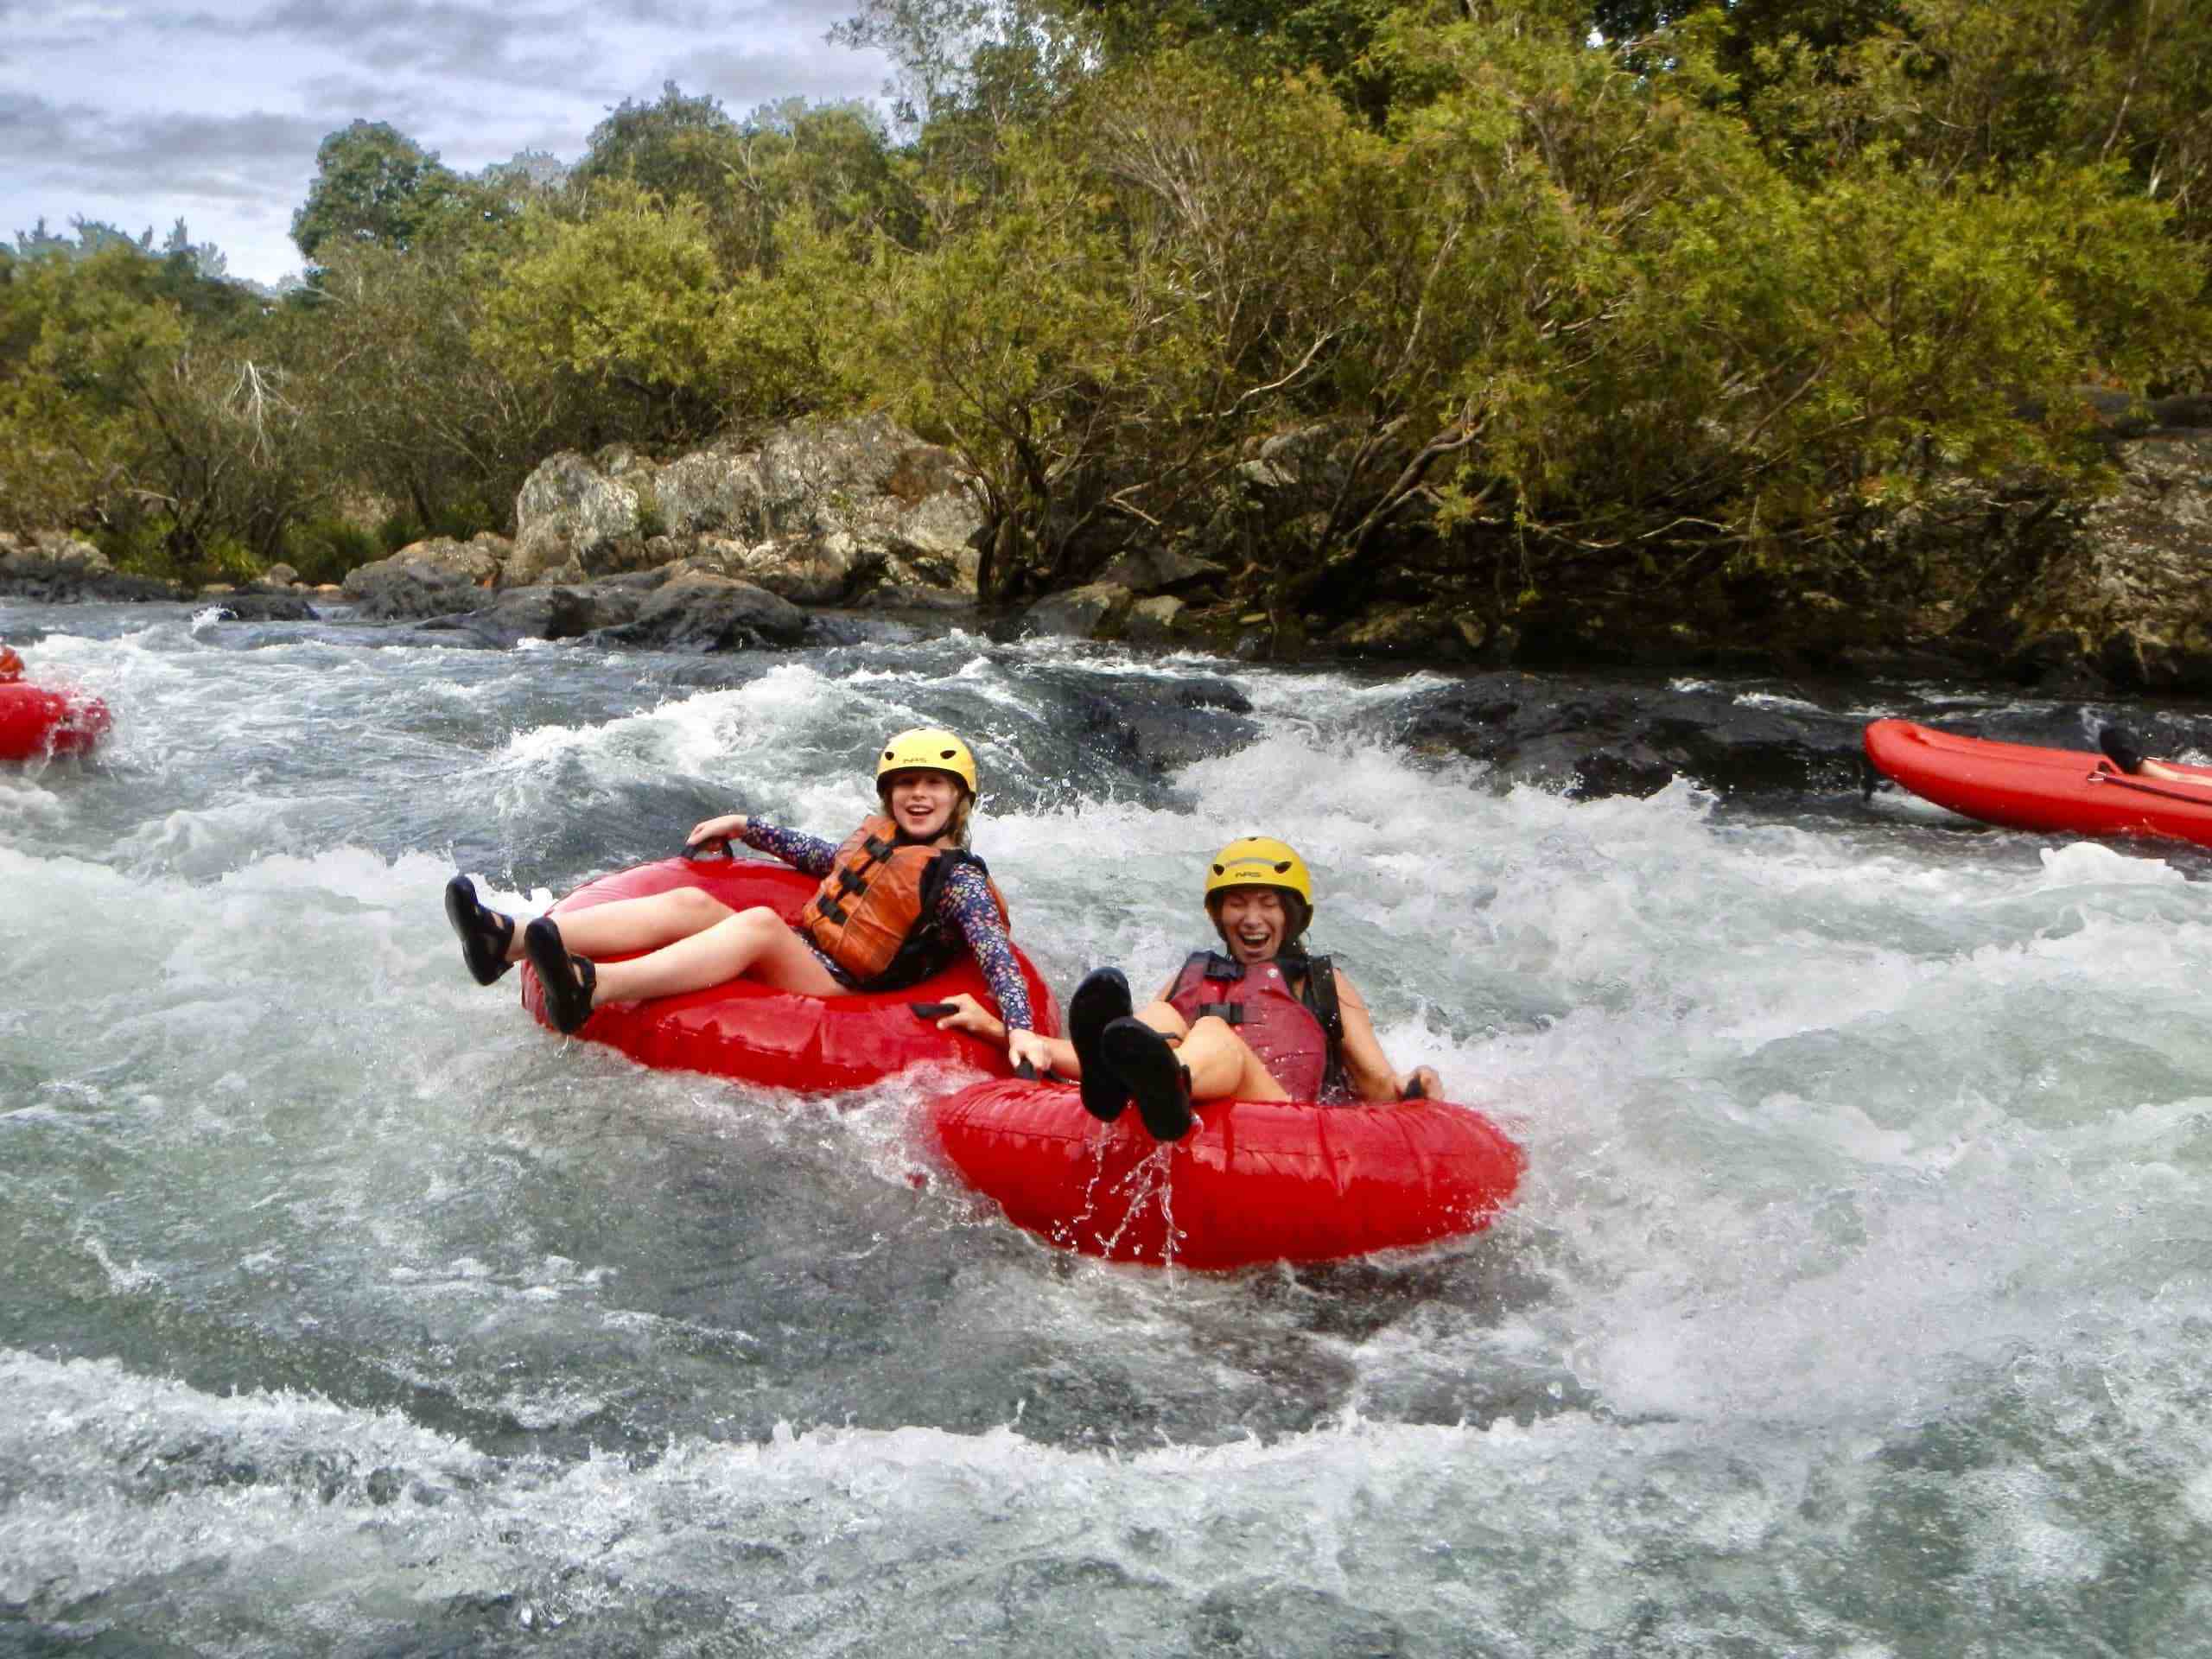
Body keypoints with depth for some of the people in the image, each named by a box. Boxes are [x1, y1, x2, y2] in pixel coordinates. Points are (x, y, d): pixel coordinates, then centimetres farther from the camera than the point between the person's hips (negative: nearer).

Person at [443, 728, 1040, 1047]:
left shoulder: (959, 879, -2)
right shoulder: (876, 836, 20)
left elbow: (999, 958, -15)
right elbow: (819, 854, 39)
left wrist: (1021, 1031, -30)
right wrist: (744, 825, 34)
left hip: (840, 996, -8)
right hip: (796, 962, 8)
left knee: (760, 920, -35)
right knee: (691, 902, -14)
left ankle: (590, 989, -58)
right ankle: (508, 941, -34)